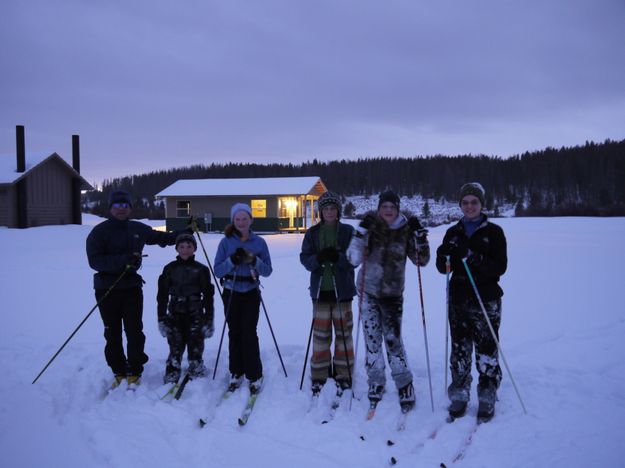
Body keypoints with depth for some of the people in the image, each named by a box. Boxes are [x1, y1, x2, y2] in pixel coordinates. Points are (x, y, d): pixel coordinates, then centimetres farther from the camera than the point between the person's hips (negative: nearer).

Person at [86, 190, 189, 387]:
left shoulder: (138, 229, 9)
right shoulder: (99, 232, -5)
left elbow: (159, 237, 27)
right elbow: (94, 260, -15)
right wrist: (123, 260, -25)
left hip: (132, 287, 3)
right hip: (107, 290, -2)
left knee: (135, 332, 0)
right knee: (112, 334, 6)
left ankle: (134, 373, 12)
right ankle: (119, 373, 19)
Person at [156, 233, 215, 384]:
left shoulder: (202, 269, 2)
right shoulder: (169, 269, 5)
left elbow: (208, 296, 4)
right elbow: (162, 295, 7)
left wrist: (209, 320, 1)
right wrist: (161, 319, 3)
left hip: (195, 315, 0)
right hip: (175, 315, 1)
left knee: (196, 347, 3)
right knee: (175, 348, 0)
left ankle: (197, 375, 19)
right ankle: (171, 377, 13)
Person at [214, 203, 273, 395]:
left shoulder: (259, 242, 1)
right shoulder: (226, 242, 0)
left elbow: (268, 270, -1)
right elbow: (218, 271, -4)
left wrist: (254, 261, -19)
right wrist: (232, 260, -20)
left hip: (251, 294, -1)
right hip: (231, 293, 1)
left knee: (249, 333, -8)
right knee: (234, 333, 6)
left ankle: (255, 376, 1)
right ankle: (236, 373, 19)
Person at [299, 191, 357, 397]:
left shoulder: (348, 231, 1)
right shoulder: (312, 233, 7)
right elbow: (304, 258, 2)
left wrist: (338, 257, -22)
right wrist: (318, 258, -18)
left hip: (342, 289, -1)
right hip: (320, 289, 1)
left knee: (343, 332, 3)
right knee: (320, 334, 4)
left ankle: (343, 376, 14)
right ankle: (319, 376, 15)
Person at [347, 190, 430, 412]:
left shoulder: (405, 230, -1)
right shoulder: (370, 226, -4)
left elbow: (421, 260, -2)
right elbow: (354, 259, -12)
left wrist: (420, 236, -14)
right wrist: (361, 232, -23)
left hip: (393, 293, 0)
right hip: (368, 291, 1)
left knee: (393, 338, -6)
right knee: (372, 339, 5)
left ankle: (405, 385, 8)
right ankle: (376, 383, 20)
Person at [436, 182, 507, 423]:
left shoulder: (493, 231, 0)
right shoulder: (453, 232, 10)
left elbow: (501, 266, -8)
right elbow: (442, 267, 7)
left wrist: (479, 262, -25)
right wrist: (445, 256, -14)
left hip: (487, 299, -3)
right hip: (458, 299, 3)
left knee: (487, 351, 0)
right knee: (459, 350, 7)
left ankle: (487, 398, 15)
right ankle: (459, 395, 19)